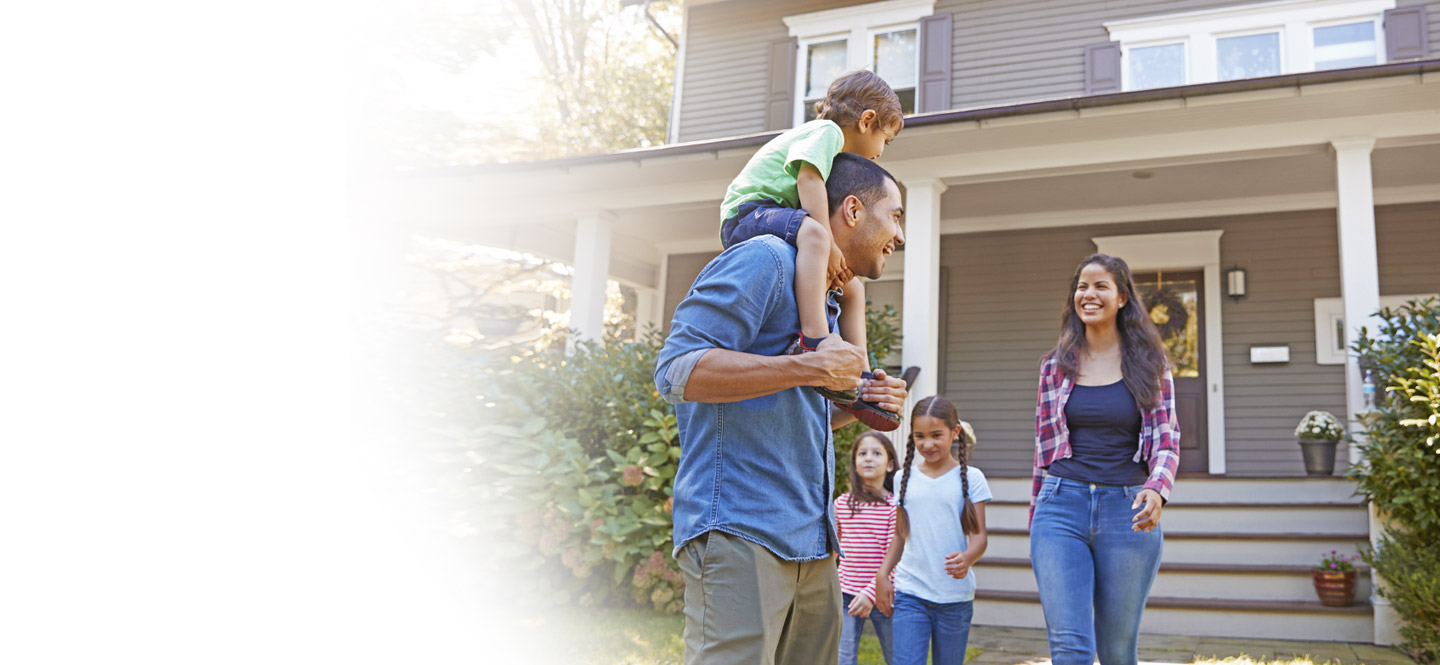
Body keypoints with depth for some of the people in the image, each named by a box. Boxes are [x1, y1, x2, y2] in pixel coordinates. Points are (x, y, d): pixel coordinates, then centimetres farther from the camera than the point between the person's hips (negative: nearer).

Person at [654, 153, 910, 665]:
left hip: (811, 545, 10)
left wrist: (857, 404, 11)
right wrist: (808, 369, -18)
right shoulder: (765, 259, -6)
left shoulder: (824, 301, 25)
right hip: (740, 532, -9)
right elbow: (676, 370, -17)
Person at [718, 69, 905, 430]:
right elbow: (808, 177, -23)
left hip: (779, 218, 11)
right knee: (812, 232, -40)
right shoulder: (826, 131, -6)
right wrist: (830, 244, -26)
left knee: (852, 288, 8)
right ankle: (813, 341, -53)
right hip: (749, 212, -11)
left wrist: (835, 256, 0)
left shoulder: (837, 155, 26)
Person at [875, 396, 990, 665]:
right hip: (909, 593, 1)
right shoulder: (905, 478, 7)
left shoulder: (971, 478, -1)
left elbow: (979, 534, -4)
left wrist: (967, 558, -26)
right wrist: (882, 575, 6)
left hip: (955, 596, -1)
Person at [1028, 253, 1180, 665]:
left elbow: (1166, 441, 2)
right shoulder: (1056, 364, 9)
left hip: (1127, 512, 0)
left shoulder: (1148, 364, 5)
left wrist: (1156, 490, -19)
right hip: (1062, 507, 0)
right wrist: (1036, 521, 13)